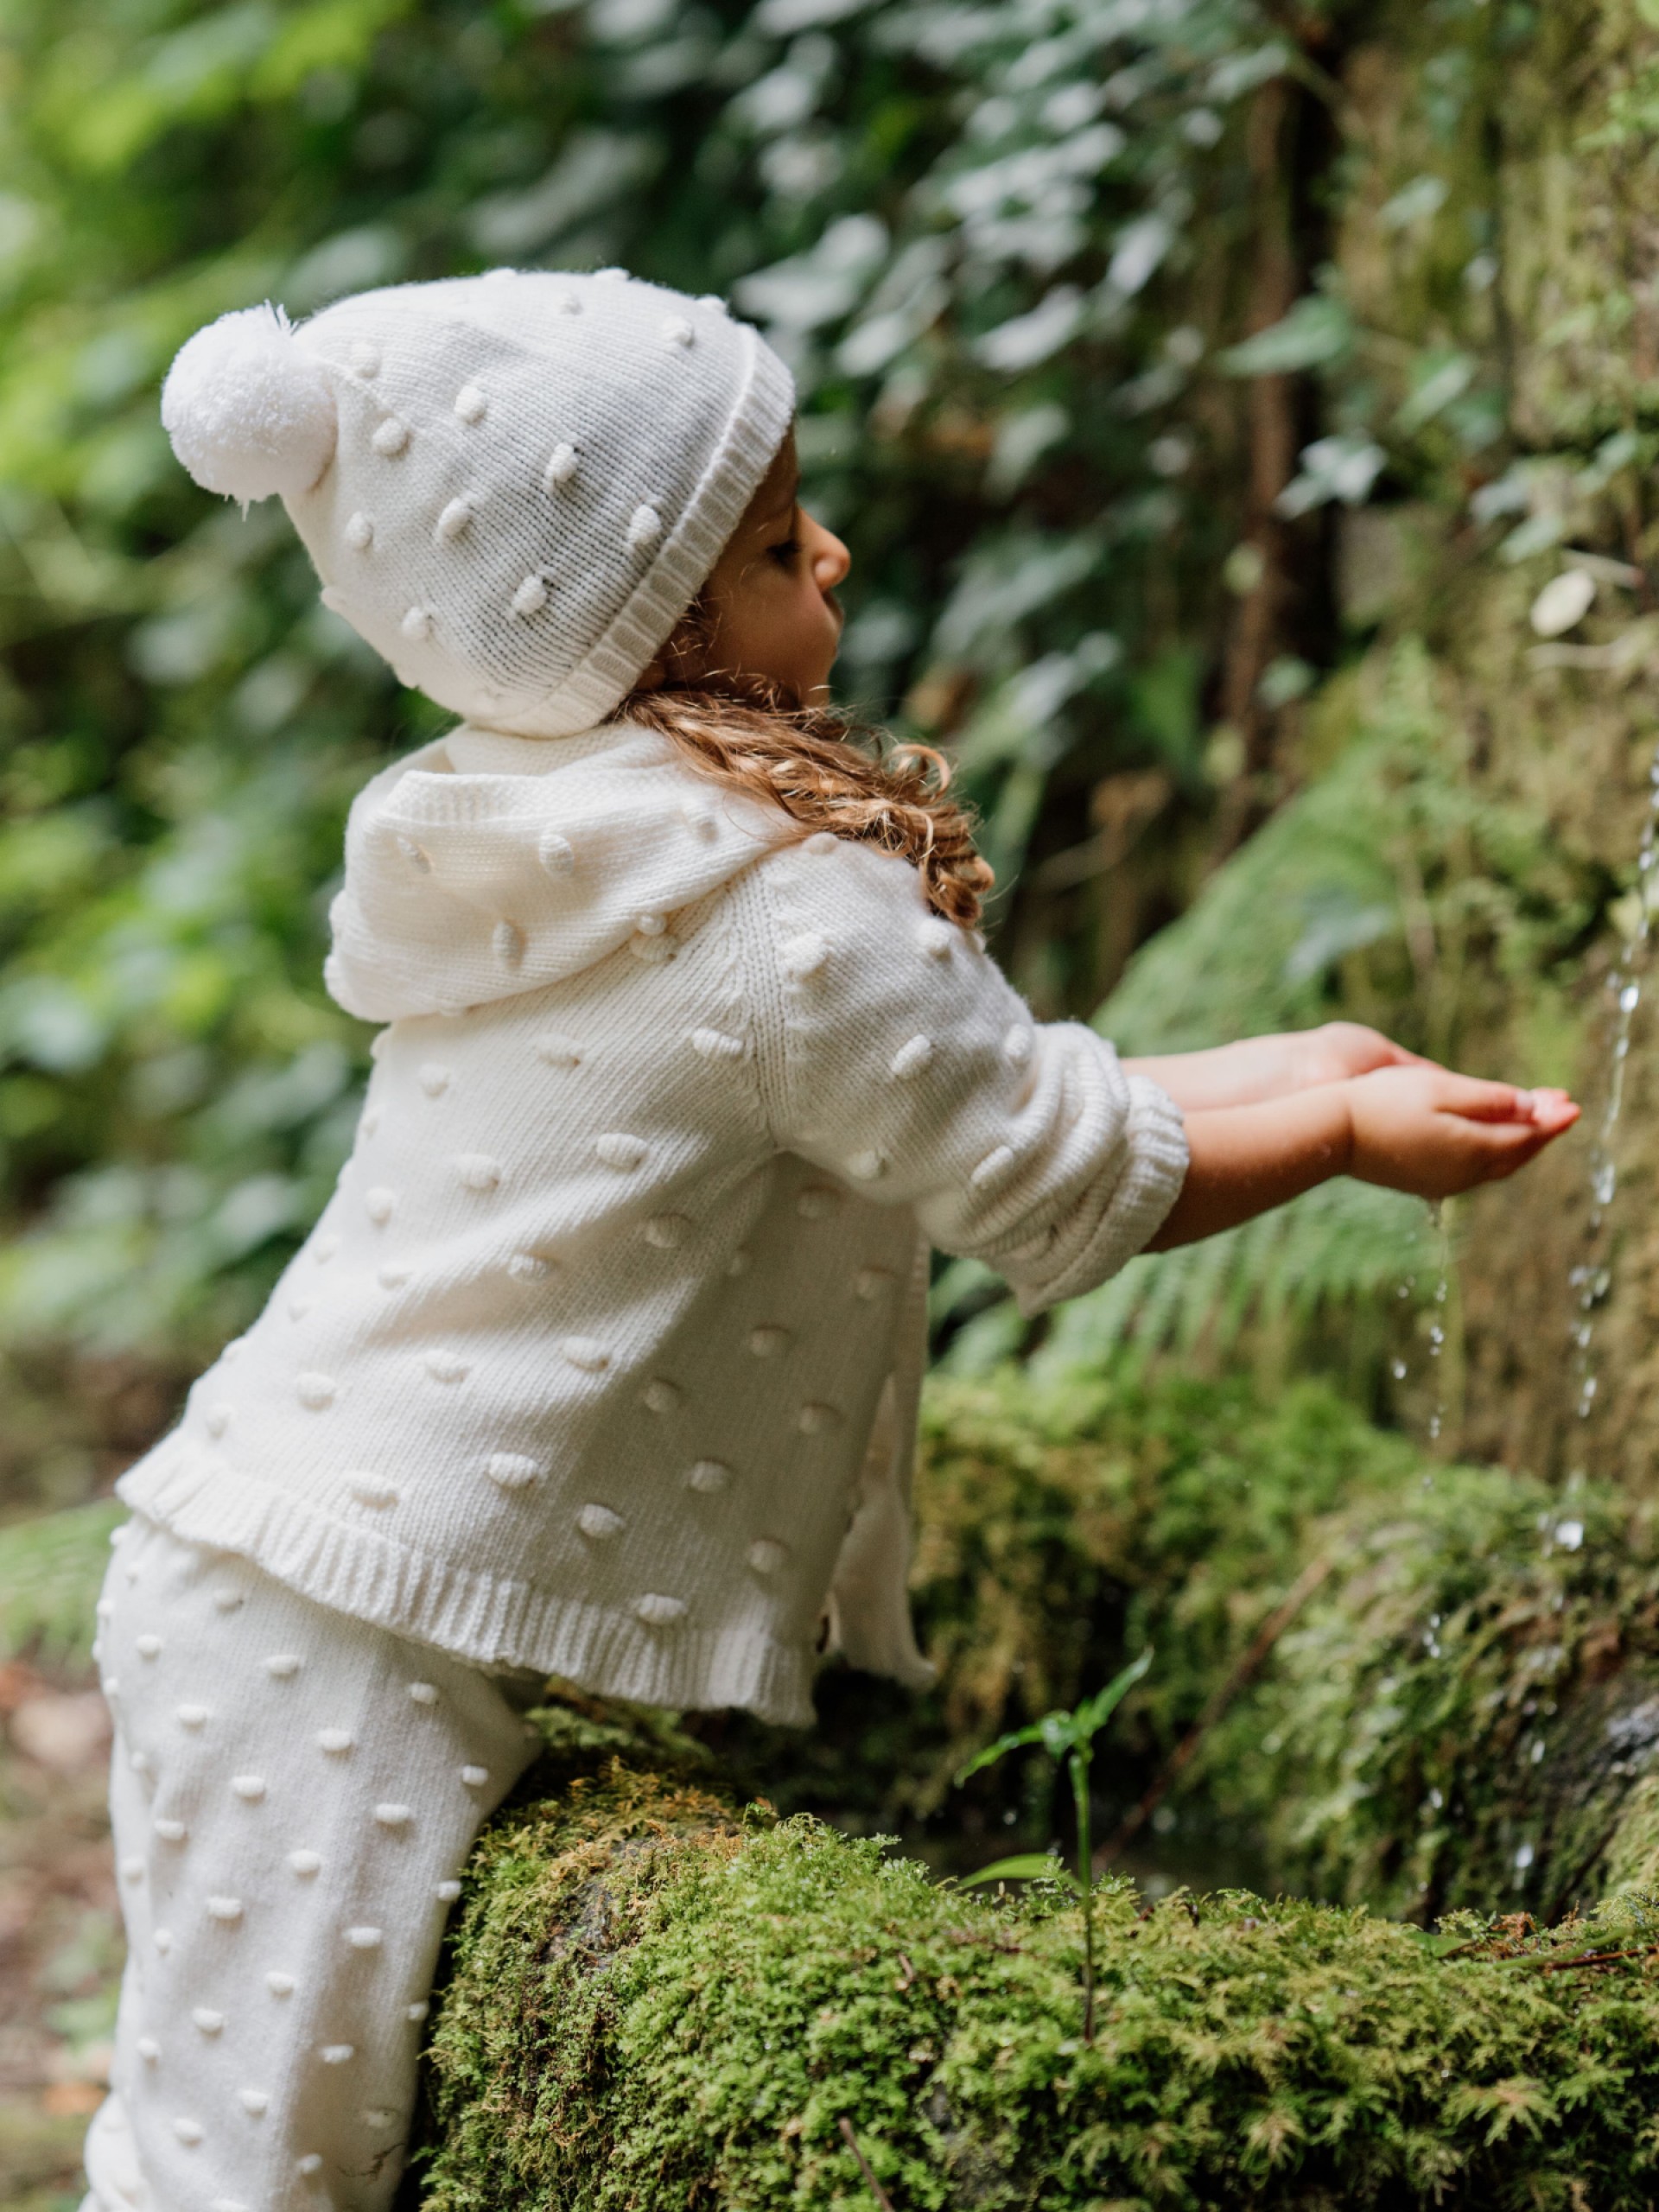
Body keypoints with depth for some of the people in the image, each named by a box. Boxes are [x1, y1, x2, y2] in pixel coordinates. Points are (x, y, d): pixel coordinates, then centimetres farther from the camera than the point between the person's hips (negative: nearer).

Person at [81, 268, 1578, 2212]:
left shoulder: (548, 840, 11)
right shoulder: (797, 909, -19)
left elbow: (964, 1094, 16)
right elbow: (1073, 1193, -8)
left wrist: (1275, 1068, 17)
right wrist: (1347, 1137, 8)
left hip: (248, 1567, 9)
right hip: (356, 1645, -9)